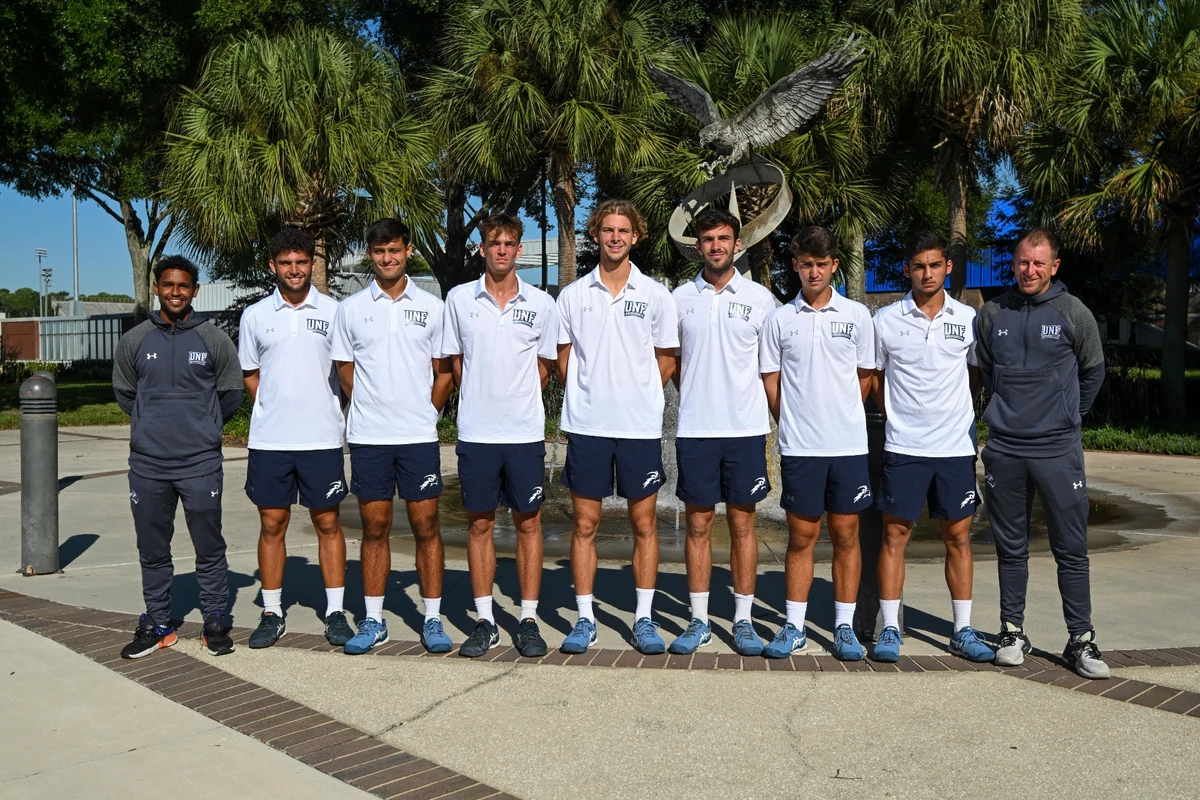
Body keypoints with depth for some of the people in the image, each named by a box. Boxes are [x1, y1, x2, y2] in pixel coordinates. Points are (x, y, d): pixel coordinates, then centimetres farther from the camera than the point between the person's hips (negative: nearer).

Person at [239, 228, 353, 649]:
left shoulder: (333, 311, 1)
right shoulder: (255, 316, 6)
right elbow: (250, 374, 15)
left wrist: (331, 411, 0)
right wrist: (275, 409, 5)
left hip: (322, 437, -1)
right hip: (268, 439, 2)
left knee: (328, 523, 5)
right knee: (271, 525, 7)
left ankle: (335, 611, 15)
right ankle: (272, 613, 19)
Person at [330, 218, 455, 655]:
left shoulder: (431, 307, 5)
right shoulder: (351, 308, 6)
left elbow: (443, 372, 9)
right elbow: (345, 371, 11)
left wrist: (425, 411, 2)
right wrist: (373, 409, 7)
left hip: (419, 435, -1)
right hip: (368, 436, 1)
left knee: (426, 526, 3)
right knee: (374, 528, 7)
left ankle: (433, 620, 13)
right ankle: (373, 621, 17)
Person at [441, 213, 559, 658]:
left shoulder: (541, 303, 3)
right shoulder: (459, 299, 4)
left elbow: (544, 367, 12)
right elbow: (455, 363, 11)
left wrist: (517, 402, 9)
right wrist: (482, 400, 9)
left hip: (526, 432, 0)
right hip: (475, 432, 1)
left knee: (528, 523, 5)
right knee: (479, 524, 7)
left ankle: (528, 621, 16)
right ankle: (485, 623, 17)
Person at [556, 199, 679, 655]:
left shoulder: (655, 295, 4)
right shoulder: (573, 295, 6)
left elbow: (667, 359, 10)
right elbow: (564, 359, 14)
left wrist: (637, 395, 4)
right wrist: (586, 397, 6)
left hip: (640, 425, 0)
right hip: (586, 425, 1)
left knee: (644, 523, 5)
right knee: (585, 523, 5)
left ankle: (644, 618, 17)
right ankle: (585, 619, 15)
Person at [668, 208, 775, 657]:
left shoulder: (760, 298, 4)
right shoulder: (680, 298, 7)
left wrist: (770, 415, 2)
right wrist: (697, 396, 3)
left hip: (746, 429, -1)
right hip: (694, 429, 1)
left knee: (742, 523, 5)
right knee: (698, 524, 6)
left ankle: (743, 620, 15)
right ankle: (699, 621, 15)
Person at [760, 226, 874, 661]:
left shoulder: (857, 315, 4)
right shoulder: (779, 318, 4)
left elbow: (865, 376, 11)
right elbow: (771, 382, 8)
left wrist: (839, 415, 10)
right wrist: (794, 425, 6)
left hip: (848, 443, 0)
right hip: (799, 446, 0)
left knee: (846, 534, 6)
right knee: (801, 535, 6)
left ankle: (844, 626, 17)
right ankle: (794, 626, 16)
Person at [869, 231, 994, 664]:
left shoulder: (969, 319, 3)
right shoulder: (885, 320, 0)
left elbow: (976, 376, 14)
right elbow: (874, 378, 9)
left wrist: (954, 412, 7)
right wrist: (899, 414, 3)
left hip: (956, 445, 2)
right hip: (903, 447, -1)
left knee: (958, 536, 8)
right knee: (895, 534, 1)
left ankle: (963, 630, 19)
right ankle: (890, 629, 10)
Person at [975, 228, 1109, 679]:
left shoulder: (1074, 314, -1)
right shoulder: (991, 315, 4)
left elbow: (1093, 373, 12)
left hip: (1059, 450, -2)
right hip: (1005, 450, 2)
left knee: (1071, 550, 3)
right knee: (1011, 548, 10)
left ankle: (1080, 641, 13)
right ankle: (1012, 632, 21)